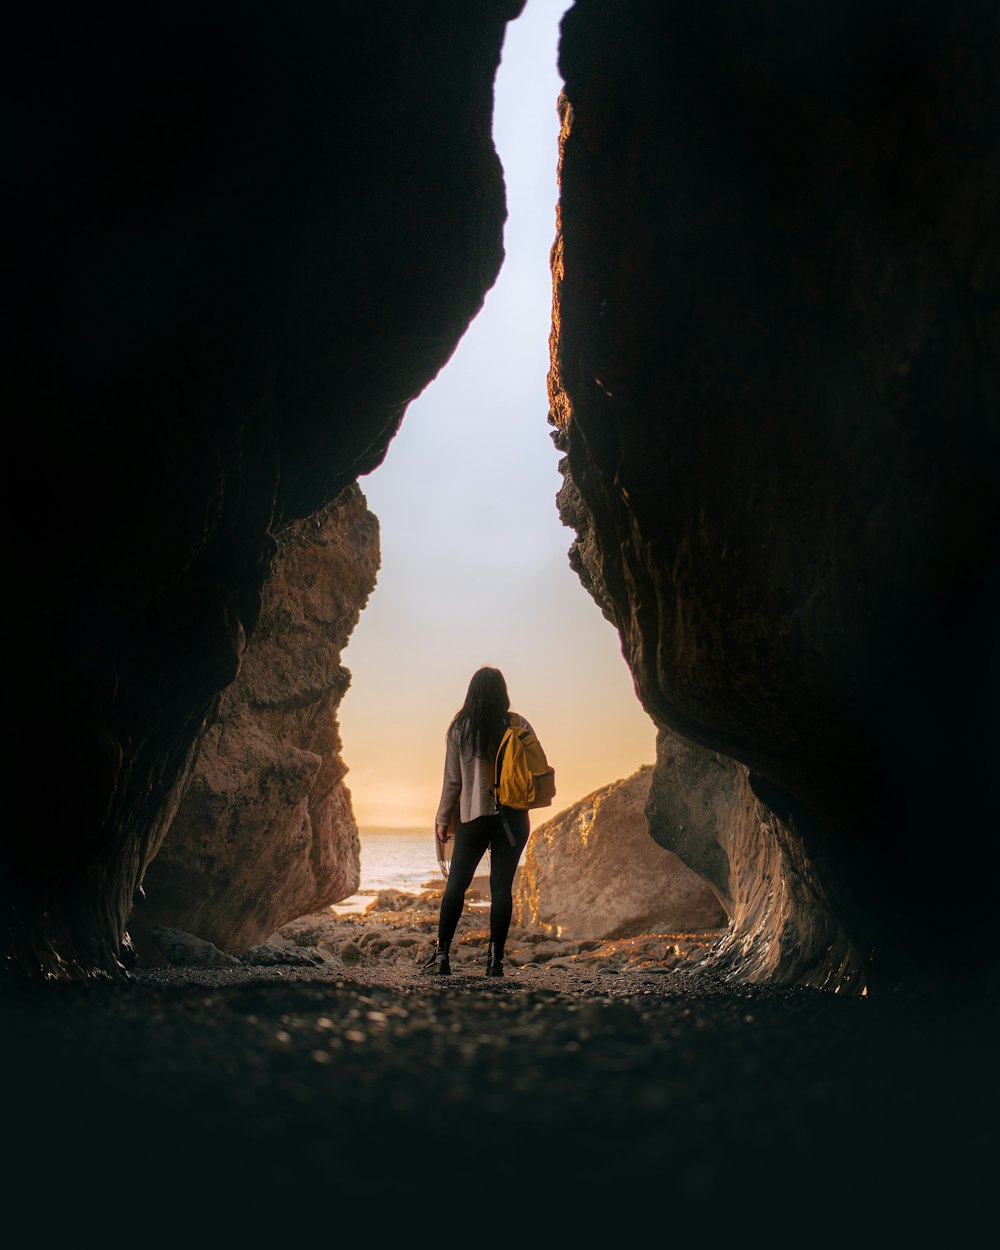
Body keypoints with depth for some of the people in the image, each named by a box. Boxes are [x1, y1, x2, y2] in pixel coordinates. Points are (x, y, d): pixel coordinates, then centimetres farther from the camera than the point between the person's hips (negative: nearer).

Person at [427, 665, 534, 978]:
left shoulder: (459, 727, -2)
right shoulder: (517, 725, -2)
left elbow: (452, 779, 0)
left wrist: (443, 819, 8)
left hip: (473, 815, 0)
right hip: (512, 816, 0)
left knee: (456, 883, 10)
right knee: (501, 885, 4)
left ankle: (442, 953, 10)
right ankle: (496, 959, 5)